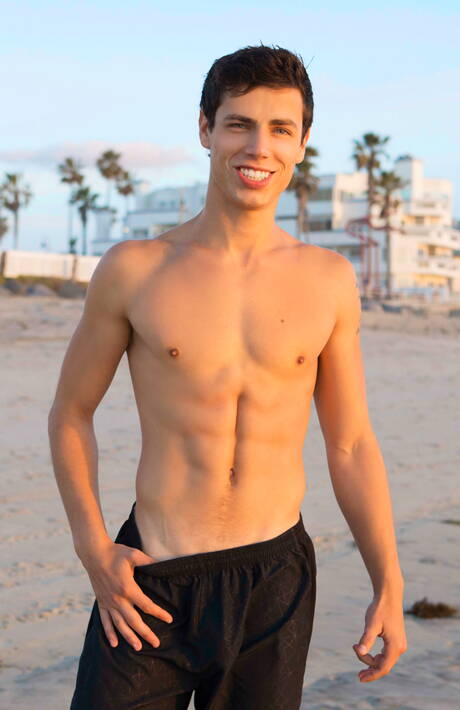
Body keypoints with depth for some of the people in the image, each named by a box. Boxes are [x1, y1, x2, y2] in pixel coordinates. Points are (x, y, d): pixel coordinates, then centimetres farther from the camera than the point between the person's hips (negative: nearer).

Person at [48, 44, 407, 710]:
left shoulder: (328, 280, 2)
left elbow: (351, 443, 8)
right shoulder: (133, 269, -2)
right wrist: (93, 550, -4)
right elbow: (70, 414, 7)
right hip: (151, 581, -1)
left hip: (276, 580, 2)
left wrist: (389, 583, 5)